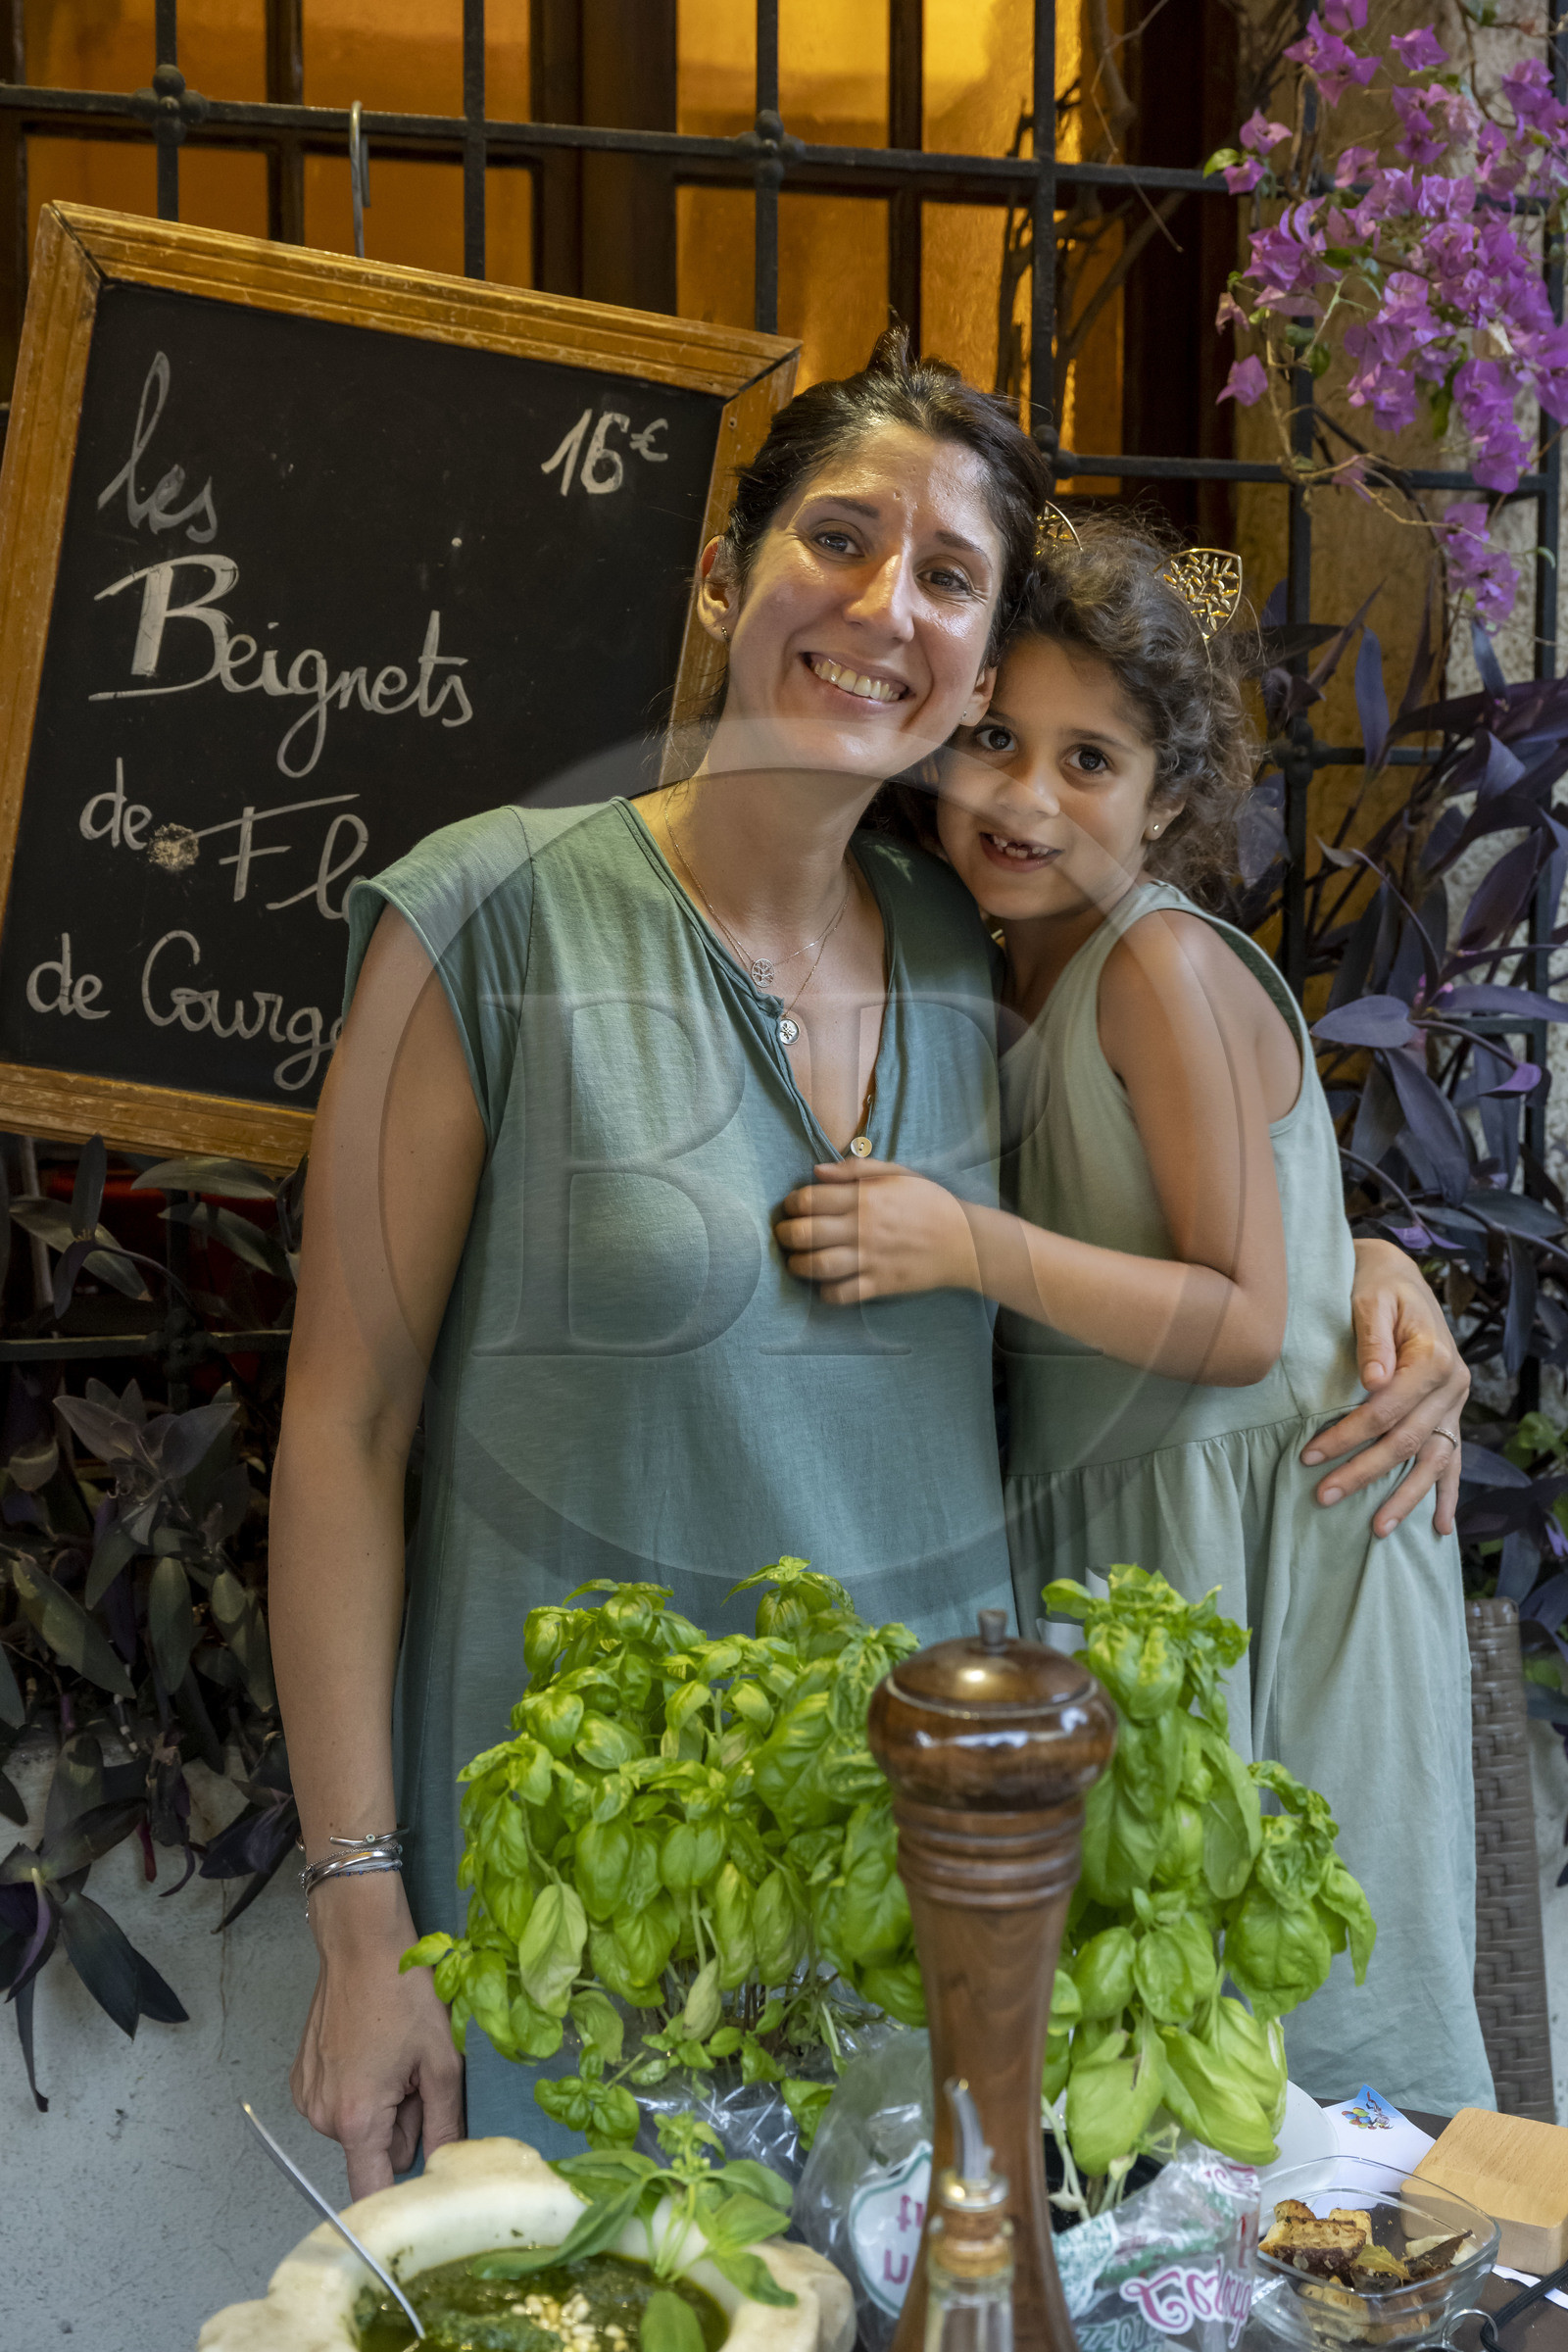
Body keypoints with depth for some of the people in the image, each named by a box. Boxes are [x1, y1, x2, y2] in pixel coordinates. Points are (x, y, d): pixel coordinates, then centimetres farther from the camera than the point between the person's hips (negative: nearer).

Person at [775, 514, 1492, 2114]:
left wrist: (970, 1247, -26)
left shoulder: (1170, 966, -15)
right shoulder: (1000, 979, 8)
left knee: (1292, 2015, 3)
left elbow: (1247, 1321, -17)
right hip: (1095, 1537, 7)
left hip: (1264, 1544, -7)